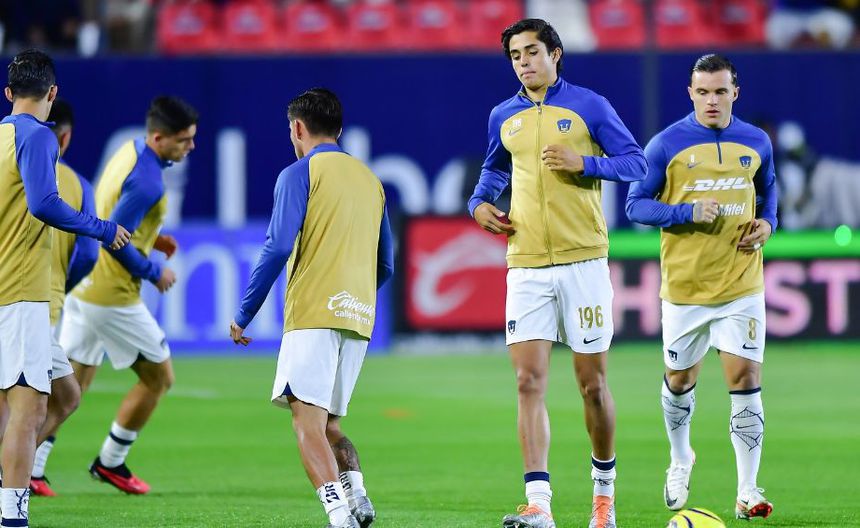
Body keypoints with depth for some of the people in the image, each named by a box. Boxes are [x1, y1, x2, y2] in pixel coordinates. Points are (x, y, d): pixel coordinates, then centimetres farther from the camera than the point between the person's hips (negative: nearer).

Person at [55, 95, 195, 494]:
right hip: (112, 296, -9)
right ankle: (110, 463, 18)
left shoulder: (127, 152, 9)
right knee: (158, 378, 8)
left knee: (71, 385, 13)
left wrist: (151, 238, 13)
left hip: (83, 288, 9)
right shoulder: (147, 182, -22)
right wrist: (154, 273, -12)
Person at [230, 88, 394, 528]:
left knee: (307, 423, -11)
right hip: (358, 319, 7)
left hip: (312, 313, -7)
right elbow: (385, 266, 22)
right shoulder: (370, 180, 20)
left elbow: (277, 248, -9)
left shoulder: (299, 174, 0)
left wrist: (243, 315, -3)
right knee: (328, 426, 14)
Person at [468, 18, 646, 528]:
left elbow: (636, 163, -1)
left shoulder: (588, 106, -1)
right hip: (526, 266, 3)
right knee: (530, 381, -9)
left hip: (583, 262, -3)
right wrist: (481, 202, 10)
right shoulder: (504, 117, 12)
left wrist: (583, 163, -16)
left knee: (592, 384, 4)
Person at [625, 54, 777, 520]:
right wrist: (688, 212, -18)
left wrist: (767, 223, 1)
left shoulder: (756, 143, 4)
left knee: (745, 376, -10)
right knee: (680, 380, 12)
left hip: (742, 286, 1)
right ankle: (680, 460, 41)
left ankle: (747, 491, -7)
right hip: (684, 286, -1)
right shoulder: (667, 145, -6)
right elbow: (636, 205, -4)